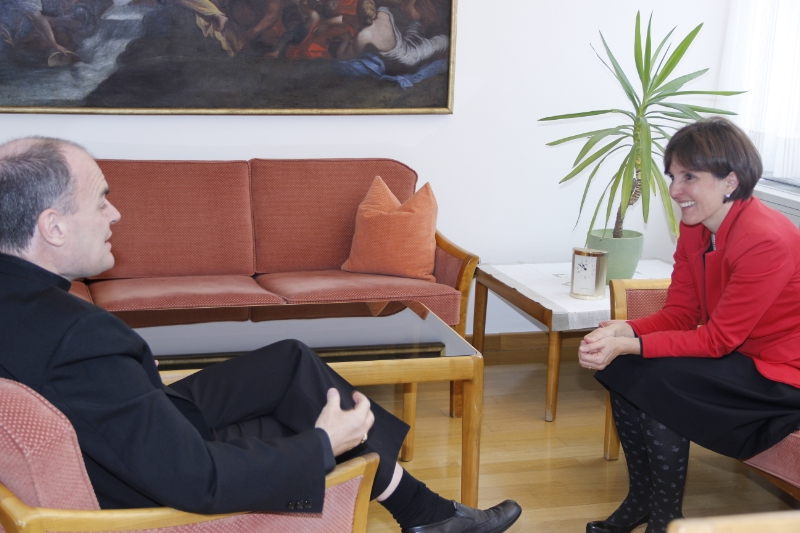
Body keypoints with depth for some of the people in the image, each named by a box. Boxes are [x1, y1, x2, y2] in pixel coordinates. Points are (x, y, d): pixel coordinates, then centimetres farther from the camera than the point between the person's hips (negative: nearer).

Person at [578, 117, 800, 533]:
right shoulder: (694, 228, -1)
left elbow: (718, 339, -25)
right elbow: (679, 314, 0)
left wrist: (629, 346, -31)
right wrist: (621, 330, -20)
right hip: (734, 358, 8)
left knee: (660, 383, -24)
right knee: (623, 369, -5)